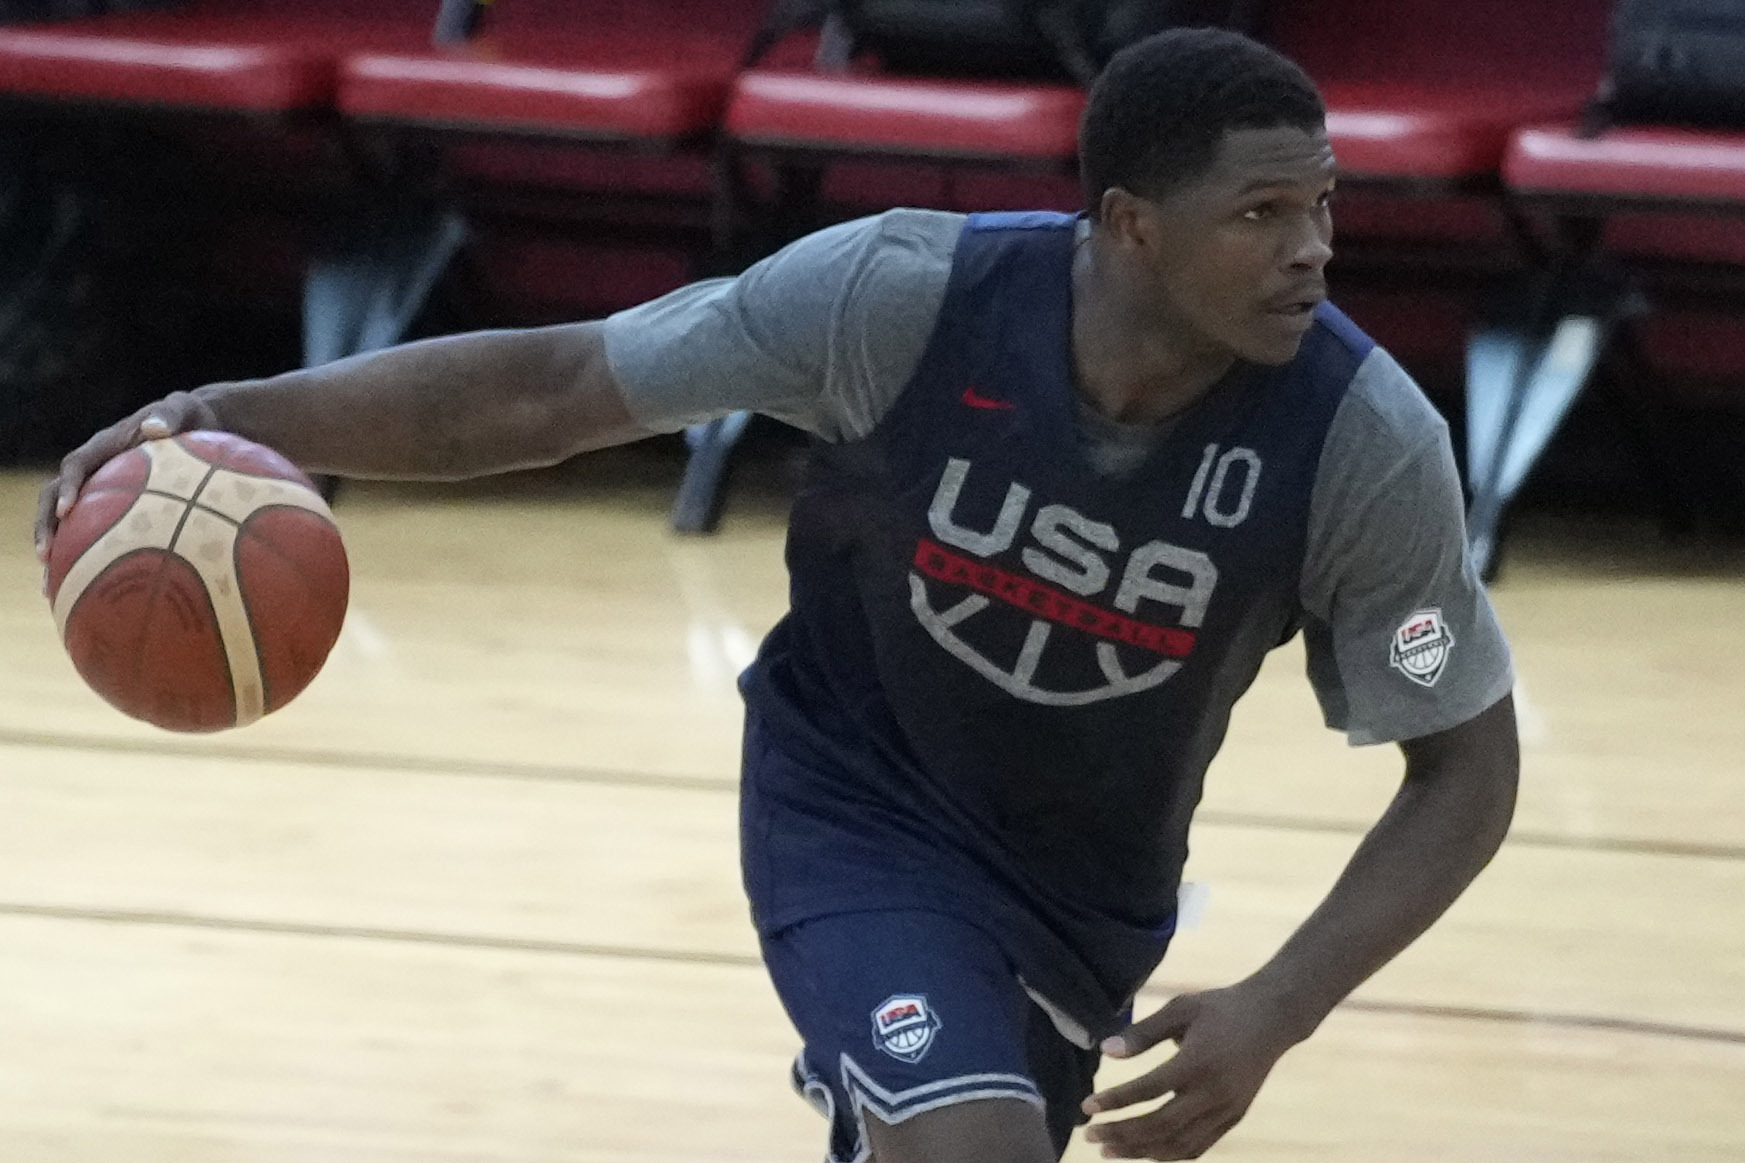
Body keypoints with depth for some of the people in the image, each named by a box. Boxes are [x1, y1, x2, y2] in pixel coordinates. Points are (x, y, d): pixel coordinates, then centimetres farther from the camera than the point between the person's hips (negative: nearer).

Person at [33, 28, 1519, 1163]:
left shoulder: (1365, 443, -26)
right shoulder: (906, 297, -27)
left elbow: (1468, 770, -15)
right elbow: (547, 390, -18)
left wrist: (1275, 1015, -29)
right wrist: (228, 418, -29)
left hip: (1086, 894, 3)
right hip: (858, 810, -3)